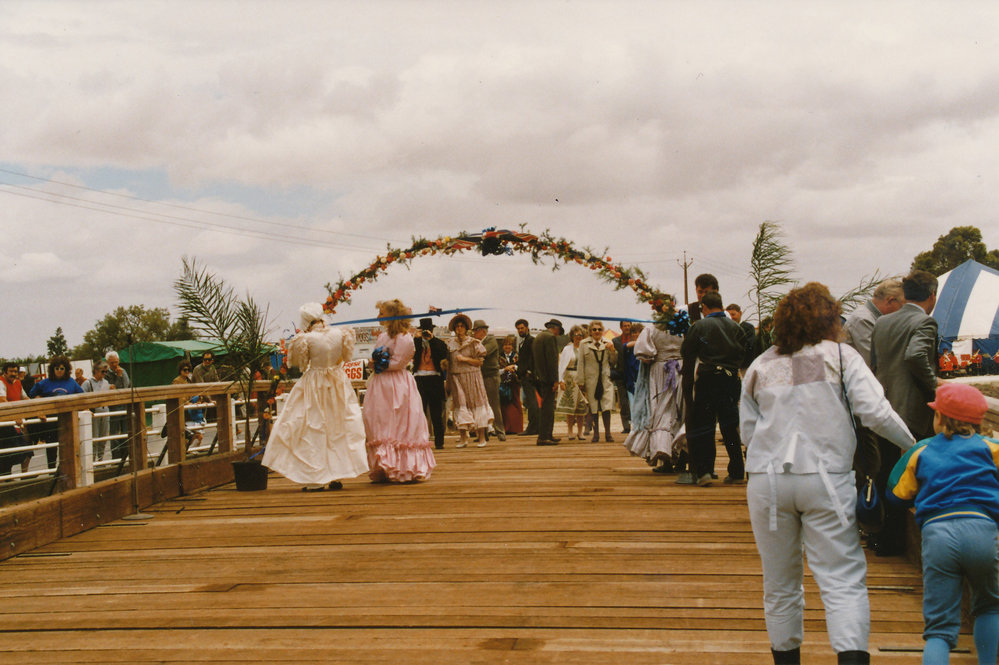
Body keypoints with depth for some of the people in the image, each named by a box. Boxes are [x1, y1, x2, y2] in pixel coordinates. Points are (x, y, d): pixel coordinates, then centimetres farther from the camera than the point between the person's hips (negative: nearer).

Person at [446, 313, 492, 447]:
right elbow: (448, 362, 12)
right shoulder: (450, 343, 10)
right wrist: (448, 382, 6)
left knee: (476, 403, -4)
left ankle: (482, 437, -1)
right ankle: (463, 438, 4)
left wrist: (465, 359, -12)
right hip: (456, 378, 2)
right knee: (460, 404, 0)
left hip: (472, 377, -2)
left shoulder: (474, 343, 1)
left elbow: (480, 362, -1)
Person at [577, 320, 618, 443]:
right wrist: (581, 382, 0)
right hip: (591, 380, -1)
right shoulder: (584, 344, 4)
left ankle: (607, 433, 0)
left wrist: (612, 351, -5)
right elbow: (580, 363, 4)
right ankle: (596, 433, 10)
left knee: (606, 407, -7)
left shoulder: (607, 344, 10)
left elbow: (613, 361, 15)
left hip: (606, 379, 1)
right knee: (593, 408, 2)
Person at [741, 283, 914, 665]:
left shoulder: (760, 366, 10)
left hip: (767, 480, 3)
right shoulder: (841, 356, 1)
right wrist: (909, 444, 7)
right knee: (843, 580, -3)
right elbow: (875, 412, -7)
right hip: (826, 479, -3)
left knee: (780, 583, 14)